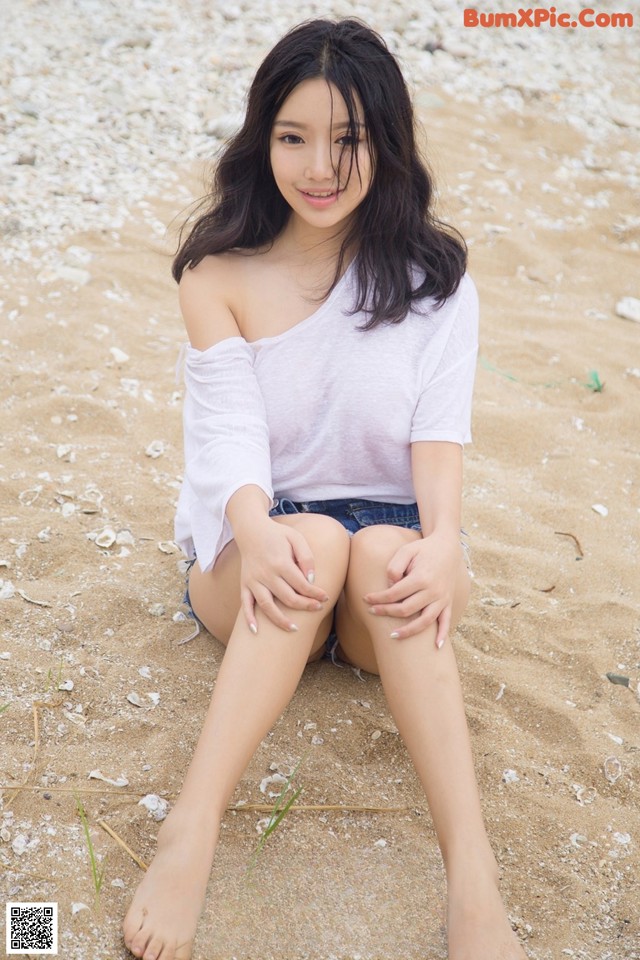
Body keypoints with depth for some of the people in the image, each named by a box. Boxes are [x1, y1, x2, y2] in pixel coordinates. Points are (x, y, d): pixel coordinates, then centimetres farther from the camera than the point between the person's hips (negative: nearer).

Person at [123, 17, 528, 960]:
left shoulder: (432, 278, 3)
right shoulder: (218, 277, 1)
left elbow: (440, 424, -10)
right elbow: (231, 428, -12)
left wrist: (443, 539, -30)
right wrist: (257, 530, -33)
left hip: (390, 544, 1)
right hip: (254, 549, 0)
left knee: (382, 550, -35)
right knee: (314, 538, -35)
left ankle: (474, 884, -44)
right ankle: (190, 839, -44)